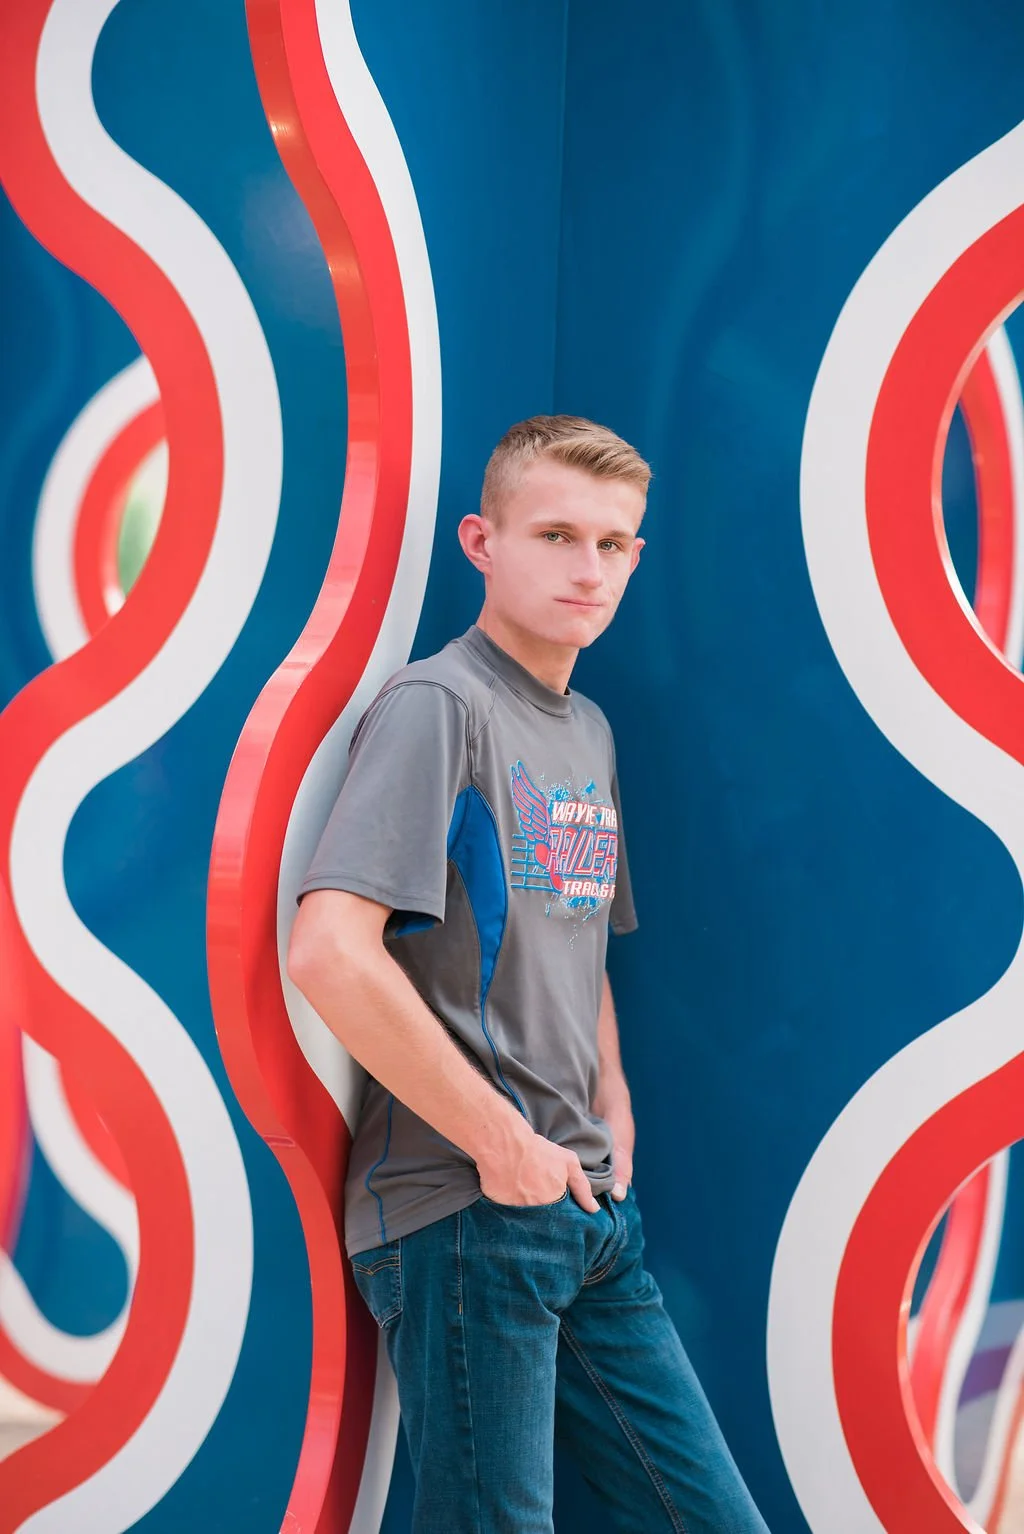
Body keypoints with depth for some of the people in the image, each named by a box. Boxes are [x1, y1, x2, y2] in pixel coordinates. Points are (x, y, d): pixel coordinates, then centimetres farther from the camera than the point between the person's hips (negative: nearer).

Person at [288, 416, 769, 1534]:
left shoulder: (589, 731, 15)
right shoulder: (437, 705, -11)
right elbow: (327, 954, -24)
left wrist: (610, 1109, 9)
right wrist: (502, 1143, -17)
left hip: (592, 1209, 8)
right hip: (465, 1212, -8)